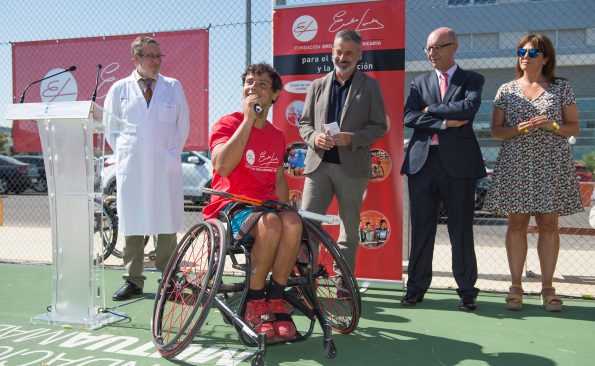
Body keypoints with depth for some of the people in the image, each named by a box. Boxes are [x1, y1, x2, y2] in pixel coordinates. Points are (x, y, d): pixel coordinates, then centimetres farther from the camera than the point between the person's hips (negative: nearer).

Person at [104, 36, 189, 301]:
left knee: (167, 223, 1)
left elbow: (183, 125, 13)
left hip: (165, 167, 0)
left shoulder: (173, 87, 10)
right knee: (131, 223, 3)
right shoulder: (119, 89, 9)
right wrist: (124, 153, 7)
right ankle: (133, 281, 13)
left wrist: (173, 153, 9)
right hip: (131, 167, 0)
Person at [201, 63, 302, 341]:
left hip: (266, 205, 5)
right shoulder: (227, 124, -3)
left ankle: (275, 300, -14)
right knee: (270, 224, -35)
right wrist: (248, 119, -18)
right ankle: (254, 304, -16)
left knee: (293, 223, -30)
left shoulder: (277, 135, 15)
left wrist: (285, 208, 6)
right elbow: (223, 166, -22)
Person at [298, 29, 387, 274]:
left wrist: (351, 138, -14)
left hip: (351, 167, -2)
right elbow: (304, 123, 15)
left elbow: (379, 126, 2)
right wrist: (314, 138, -8)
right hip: (318, 164, 2)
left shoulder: (369, 86, 7)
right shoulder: (318, 85, 14)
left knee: (349, 231, 6)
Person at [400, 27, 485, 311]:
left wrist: (431, 109, -6)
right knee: (421, 228, 6)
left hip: (459, 162, -2)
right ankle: (417, 287, 17)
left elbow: (470, 107, -13)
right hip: (422, 161, 2)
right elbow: (408, 117, -1)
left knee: (461, 228, 4)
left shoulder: (471, 80, 8)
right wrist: (445, 122, -10)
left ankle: (466, 290, 17)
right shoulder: (419, 83, 14)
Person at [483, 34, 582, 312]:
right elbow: (495, 131, 6)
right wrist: (518, 129, -13)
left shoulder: (561, 88, 6)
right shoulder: (506, 90, 8)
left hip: (551, 166, 0)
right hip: (515, 165, 1)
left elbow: (574, 127, 6)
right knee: (516, 224, 2)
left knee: (548, 224, 2)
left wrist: (552, 126, -13)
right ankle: (516, 286, 10)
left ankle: (547, 287, 11)